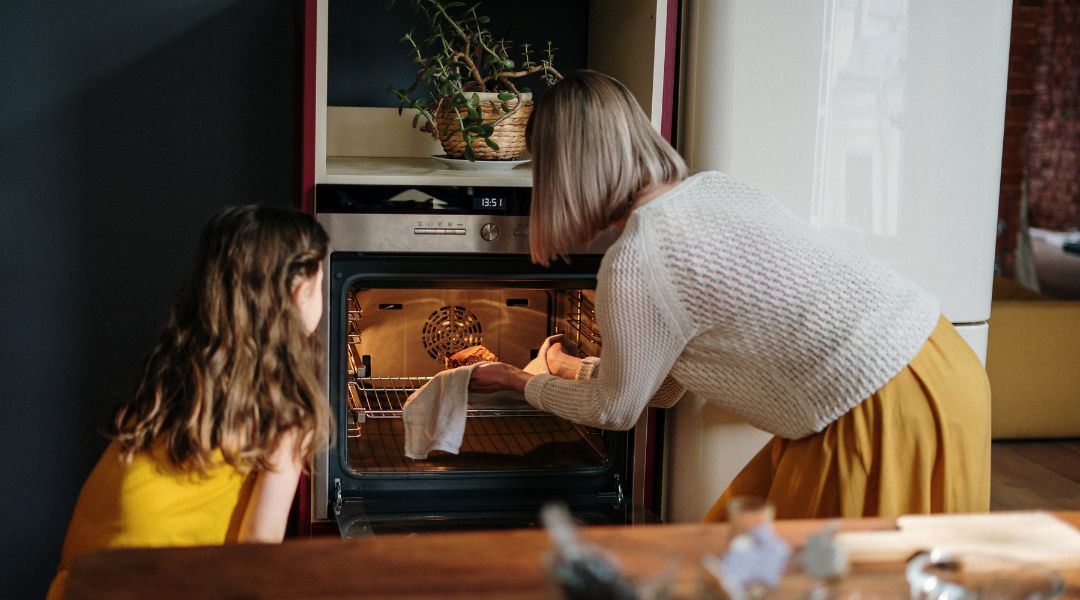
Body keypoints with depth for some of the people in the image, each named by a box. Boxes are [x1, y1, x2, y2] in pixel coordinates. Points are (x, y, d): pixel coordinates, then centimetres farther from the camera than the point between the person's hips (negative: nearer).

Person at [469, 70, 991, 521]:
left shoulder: (633, 265, -16)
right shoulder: (710, 187, 11)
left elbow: (616, 410, 3)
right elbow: (667, 383, 21)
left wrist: (521, 383, 20)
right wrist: (577, 370, 38)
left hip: (888, 416, -9)